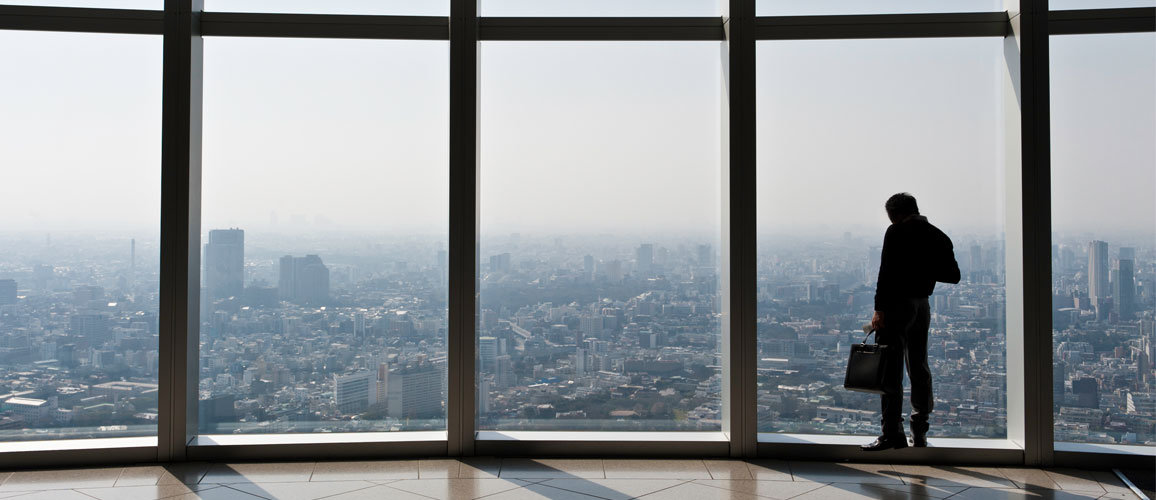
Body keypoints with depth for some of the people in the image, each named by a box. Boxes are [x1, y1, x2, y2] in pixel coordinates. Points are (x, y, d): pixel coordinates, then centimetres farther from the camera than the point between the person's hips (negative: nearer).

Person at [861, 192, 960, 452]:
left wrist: (879, 309, -17)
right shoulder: (939, 236, 10)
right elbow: (953, 275, 12)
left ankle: (892, 434, -9)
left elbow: (886, 271, -16)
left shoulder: (897, 231, -8)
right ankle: (919, 432, 19)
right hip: (922, 305, 7)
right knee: (919, 369, 15)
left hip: (897, 303, -7)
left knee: (890, 372, -6)